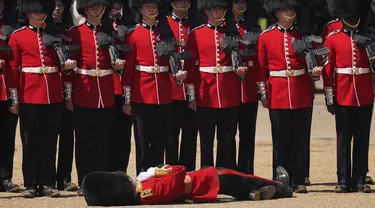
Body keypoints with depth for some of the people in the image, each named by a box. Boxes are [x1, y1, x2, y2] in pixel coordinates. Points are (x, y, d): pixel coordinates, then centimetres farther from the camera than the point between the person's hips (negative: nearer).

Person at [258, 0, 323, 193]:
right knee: (280, 141, 2)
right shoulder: (265, 37, 3)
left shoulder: (304, 34, 6)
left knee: (300, 139, 2)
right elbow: (261, 68, 5)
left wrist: (316, 69, -13)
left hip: (302, 95, 1)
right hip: (278, 95, -1)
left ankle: (299, 181, 7)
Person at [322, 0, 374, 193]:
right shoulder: (333, 38, 2)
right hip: (343, 96, -2)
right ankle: (344, 181, 4)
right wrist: (329, 98, -3)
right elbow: (327, 69, 0)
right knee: (343, 139, 1)